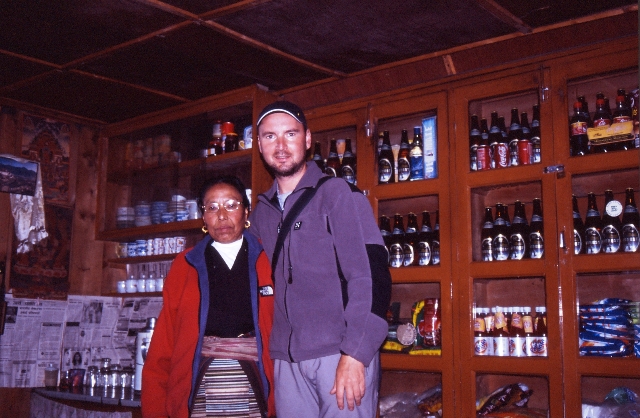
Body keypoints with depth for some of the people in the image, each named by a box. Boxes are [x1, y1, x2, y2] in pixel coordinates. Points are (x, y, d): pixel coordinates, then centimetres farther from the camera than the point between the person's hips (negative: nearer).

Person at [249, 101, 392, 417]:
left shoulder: (338, 193, -2)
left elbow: (371, 276, -10)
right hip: (286, 359, 5)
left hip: (341, 354, -4)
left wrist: (354, 355, -17)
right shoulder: (261, 213, 14)